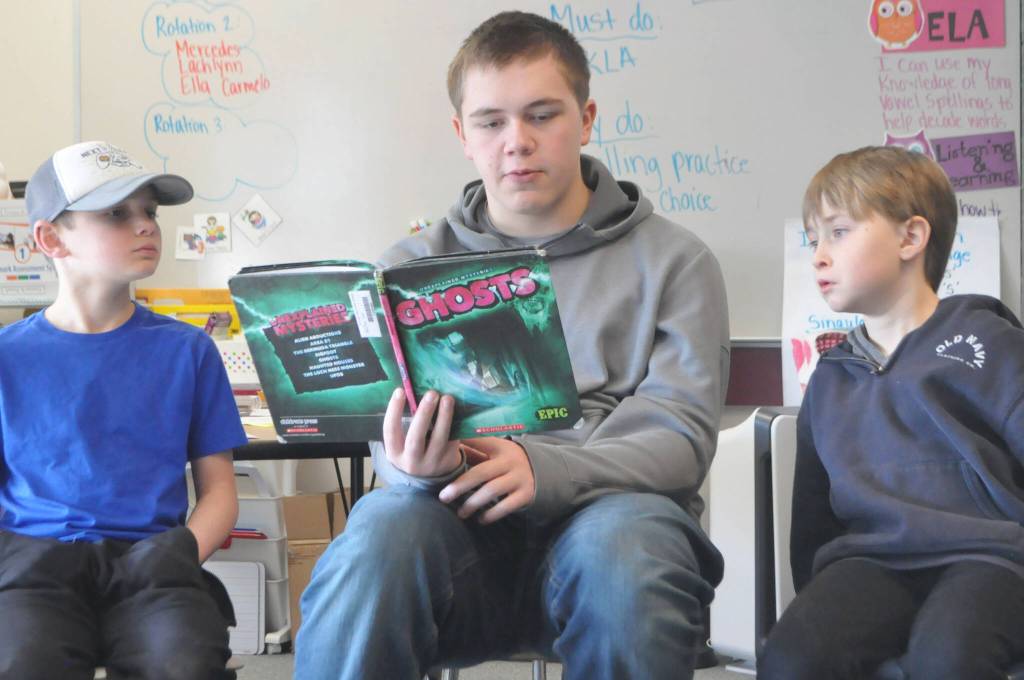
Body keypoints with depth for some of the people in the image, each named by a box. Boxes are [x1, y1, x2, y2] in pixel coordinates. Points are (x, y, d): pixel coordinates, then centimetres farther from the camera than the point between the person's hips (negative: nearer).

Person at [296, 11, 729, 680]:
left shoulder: (672, 260, 10)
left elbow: (681, 433, 0)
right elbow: (395, 435, 8)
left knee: (623, 543, -37)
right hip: (461, 522, 1)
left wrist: (543, 469, -20)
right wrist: (420, 467, -20)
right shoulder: (415, 265, 16)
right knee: (384, 528, -33)